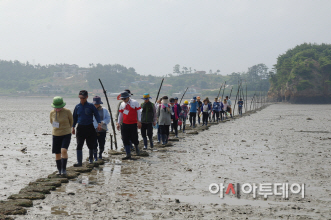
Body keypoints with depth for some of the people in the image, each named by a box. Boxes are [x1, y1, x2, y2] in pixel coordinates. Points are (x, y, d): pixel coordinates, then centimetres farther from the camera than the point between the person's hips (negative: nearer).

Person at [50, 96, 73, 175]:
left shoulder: (67, 112, -11)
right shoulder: (52, 113, -3)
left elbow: (71, 121, 6)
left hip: (66, 135, -3)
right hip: (56, 135, 3)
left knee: (64, 151, -23)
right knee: (57, 154, 6)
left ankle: (64, 169, -13)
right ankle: (59, 171, 19)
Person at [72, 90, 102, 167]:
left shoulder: (91, 106, -1)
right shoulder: (77, 107, 6)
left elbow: (97, 115, -1)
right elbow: (74, 117, 14)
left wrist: (99, 123, -15)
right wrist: (73, 127, 8)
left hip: (90, 127, -2)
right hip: (80, 128, 2)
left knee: (90, 145, 7)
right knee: (79, 145, -7)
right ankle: (79, 162, -6)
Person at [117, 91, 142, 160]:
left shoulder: (135, 103, -3)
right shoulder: (122, 104, 10)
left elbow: (138, 112, -3)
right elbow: (120, 114, 17)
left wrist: (139, 121, -8)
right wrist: (118, 123, 12)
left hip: (133, 124, -4)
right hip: (125, 125, 4)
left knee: (133, 139, -6)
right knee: (125, 140, -1)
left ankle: (136, 146, 30)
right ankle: (128, 155, 5)